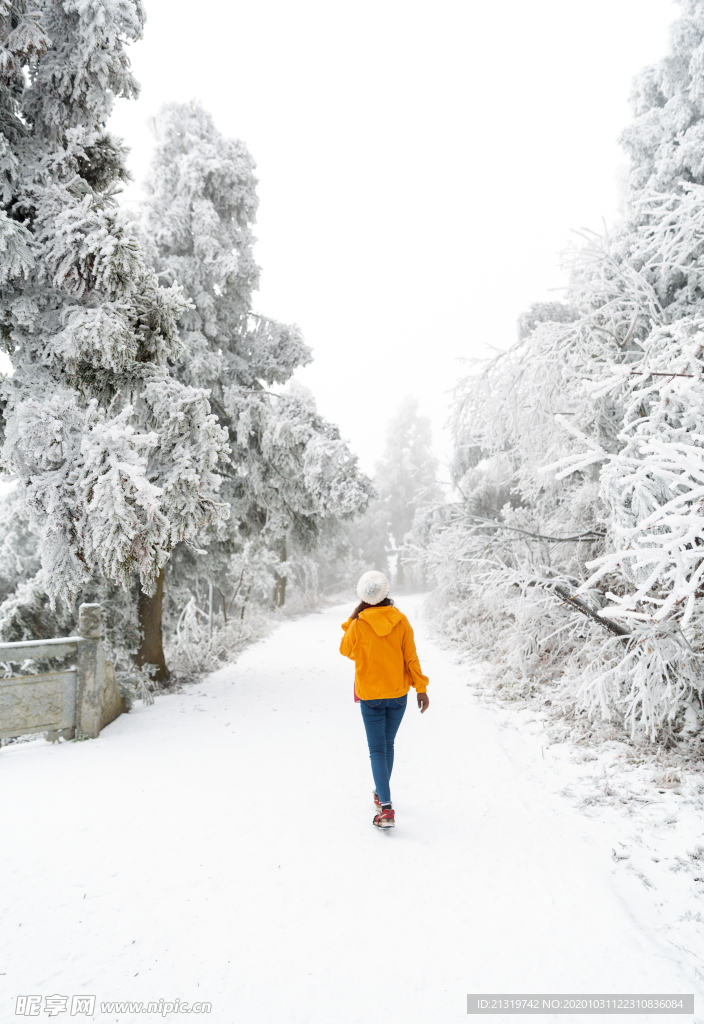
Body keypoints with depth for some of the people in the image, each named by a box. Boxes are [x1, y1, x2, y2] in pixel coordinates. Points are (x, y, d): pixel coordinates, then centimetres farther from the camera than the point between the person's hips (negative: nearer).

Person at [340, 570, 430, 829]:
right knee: (388, 745, 20)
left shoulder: (358, 625, -14)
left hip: (371, 696, -3)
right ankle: (381, 793, 36)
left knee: (377, 750, 2)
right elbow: (411, 656, -5)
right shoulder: (400, 621, -7)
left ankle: (386, 808, -9)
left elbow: (346, 651, 4)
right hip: (398, 693, 3)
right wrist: (421, 688, 1)